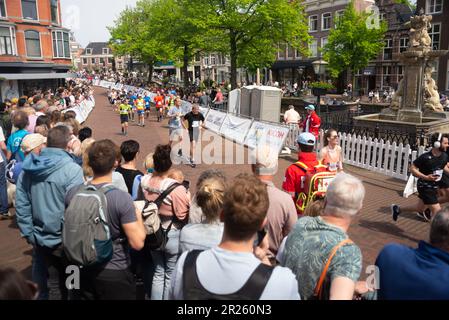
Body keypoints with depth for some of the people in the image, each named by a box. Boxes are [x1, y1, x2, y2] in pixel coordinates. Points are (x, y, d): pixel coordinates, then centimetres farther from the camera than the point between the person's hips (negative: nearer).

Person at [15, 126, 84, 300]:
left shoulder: (28, 168, -1)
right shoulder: (72, 170, -21)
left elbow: (21, 205, 2)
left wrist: (29, 234, 10)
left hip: (41, 239, 5)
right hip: (64, 240, -5)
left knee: (53, 283, 22)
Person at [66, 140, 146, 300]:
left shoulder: (72, 193, -9)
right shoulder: (122, 198, -25)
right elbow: (137, 243, -23)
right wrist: (138, 217, -7)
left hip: (82, 270, 5)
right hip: (114, 273, -4)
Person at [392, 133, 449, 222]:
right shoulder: (425, 157, -24)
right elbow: (412, 168, -18)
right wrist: (426, 177, -28)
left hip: (434, 187, 8)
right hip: (425, 187, -8)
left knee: (419, 208, 21)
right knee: (437, 211, -9)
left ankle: (397, 209, 41)